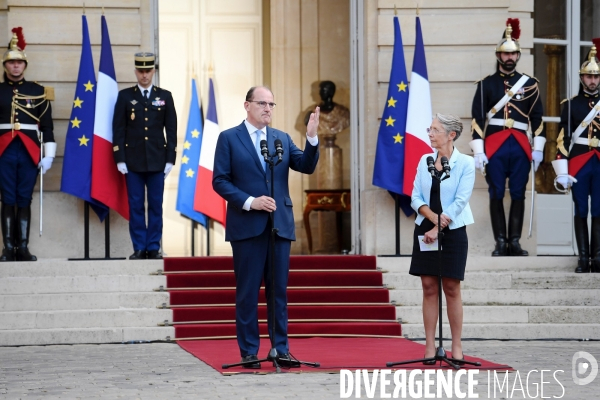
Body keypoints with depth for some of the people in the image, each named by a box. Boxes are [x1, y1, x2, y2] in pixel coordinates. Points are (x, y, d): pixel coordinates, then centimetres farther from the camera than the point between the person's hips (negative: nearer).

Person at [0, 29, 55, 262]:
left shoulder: (37, 92, 8)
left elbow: (47, 125, 7)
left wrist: (48, 155, 0)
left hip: (30, 152, 1)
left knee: (25, 201, 3)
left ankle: (23, 248, 5)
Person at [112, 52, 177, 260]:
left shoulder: (165, 96, 7)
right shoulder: (125, 96, 5)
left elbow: (171, 130, 6)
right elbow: (118, 130, 3)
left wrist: (170, 159, -1)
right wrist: (120, 159, -4)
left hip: (157, 161, 1)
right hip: (133, 161, -1)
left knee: (156, 205, 3)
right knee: (136, 206, 1)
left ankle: (154, 247, 8)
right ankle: (139, 248, 5)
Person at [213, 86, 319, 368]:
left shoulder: (282, 138, 13)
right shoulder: (229, 138, 1)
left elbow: (306, 166, 2)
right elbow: (220, 181, -4)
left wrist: (312, 138, -13)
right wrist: (249, 202, -15)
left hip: (280, 225, 4)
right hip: (247, 225, -4)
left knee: (279, 291, 6)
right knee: (247, 292, 1)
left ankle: (281, 349, 9)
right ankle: (248, 352, 6)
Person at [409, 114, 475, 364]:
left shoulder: (465, 163, -5)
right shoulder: (425, 160, 7)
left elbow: (460, 200, -12)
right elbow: (415, 197, 3)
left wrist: (438, 229, -17)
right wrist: (433, 217, -15)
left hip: (452, 231, -4)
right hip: (424, 229, 4)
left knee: (451, 288, 0)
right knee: (429, 287, 2)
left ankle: (457, 346, 5)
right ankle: (430, 346, 3)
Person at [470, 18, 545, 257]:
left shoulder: (529, 84, 10)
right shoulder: (486, 84, 5)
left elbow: (537, 118, 10)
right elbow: (477, 119, 0)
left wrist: (538, 149, 3)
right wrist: (478, 151, -7)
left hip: (521, 147, 1)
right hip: (494, 147, -1)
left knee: (518, 195, 2)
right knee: (496, 195, -1)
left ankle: (515, 242, 6)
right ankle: (500, 243, 3)